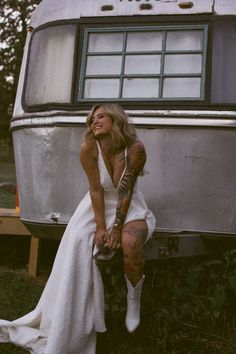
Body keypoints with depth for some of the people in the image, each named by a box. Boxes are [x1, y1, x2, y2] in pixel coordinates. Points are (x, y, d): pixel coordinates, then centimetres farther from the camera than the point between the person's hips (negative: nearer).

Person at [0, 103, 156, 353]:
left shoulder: (135, 148, -19)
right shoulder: (89, 148, -16)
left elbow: (126, 191, -18)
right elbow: (96, 190, -14)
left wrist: (117, 228, -22)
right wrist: (101, 228, -19)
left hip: (130, 209, -1)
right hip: (99, 206, 2)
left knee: (131, 243, -33)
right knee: (78, 241, -25)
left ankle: (134, 300, -4)